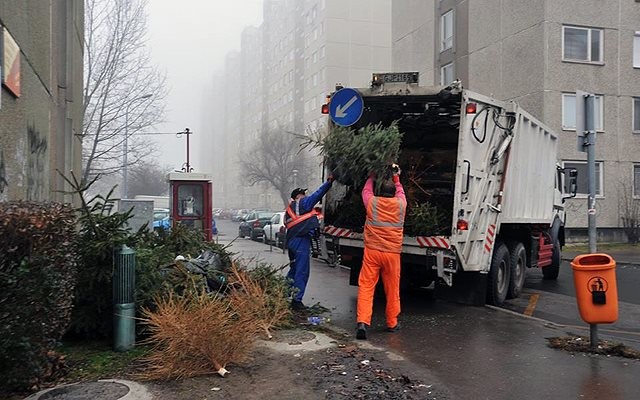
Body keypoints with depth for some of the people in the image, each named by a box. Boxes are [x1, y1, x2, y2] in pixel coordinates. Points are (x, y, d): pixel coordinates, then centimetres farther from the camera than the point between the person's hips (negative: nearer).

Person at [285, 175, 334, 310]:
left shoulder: (289, 209, 24)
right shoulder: (302, 203, -1)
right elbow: (317, 194, -9)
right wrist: (329, 182, -6)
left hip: (291, 241, 9)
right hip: (301, 241, -9)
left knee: (294, 270, 19)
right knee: (302, 272, -6)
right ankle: (296, 301, -6)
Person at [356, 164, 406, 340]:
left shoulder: (372, 202, 0)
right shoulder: (400, 204, 3)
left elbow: (366, 190, 24)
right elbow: (400, 192, 27)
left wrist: (372, 176, 40)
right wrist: (396, 177, 41)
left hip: (372, 251, -1)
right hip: (392, 253, 1)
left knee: (366, 287, -2)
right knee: (392, 289, 12)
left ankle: (362, 322, -15)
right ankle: (392, 323, 22)